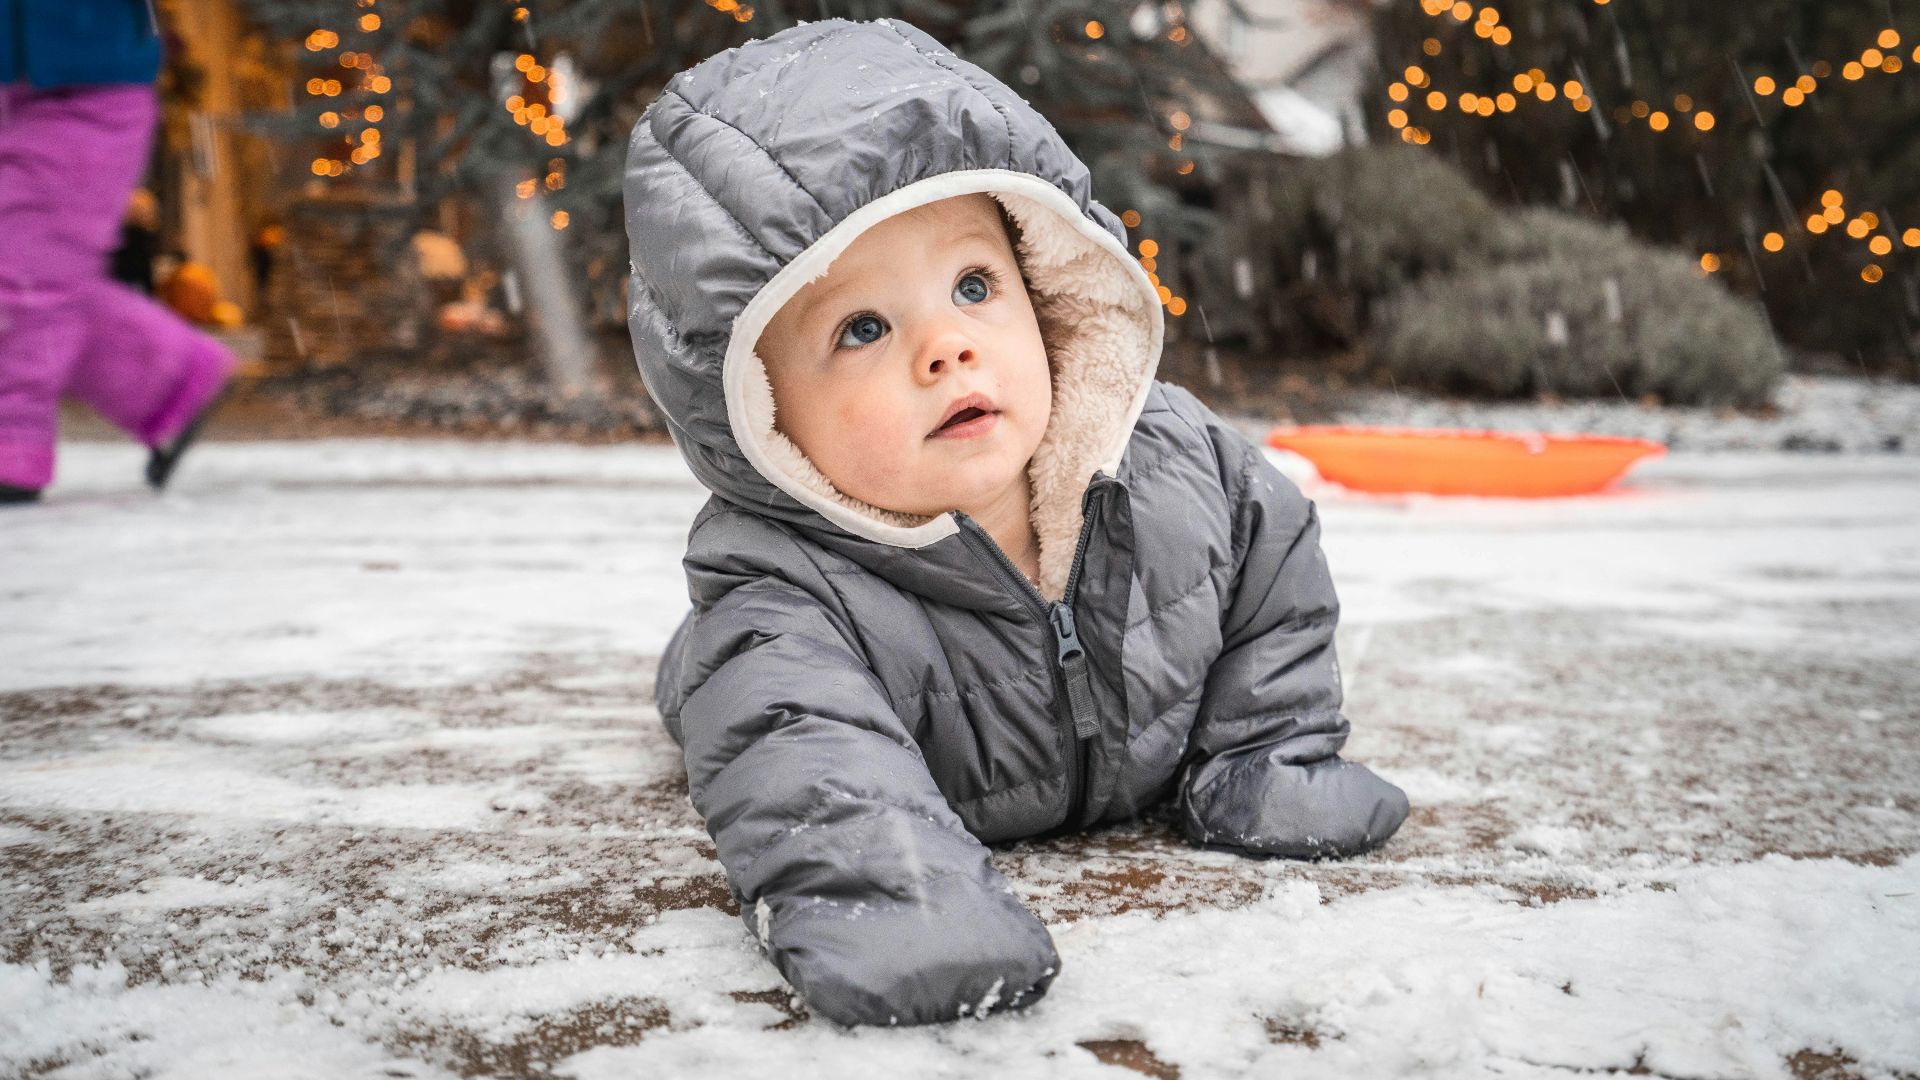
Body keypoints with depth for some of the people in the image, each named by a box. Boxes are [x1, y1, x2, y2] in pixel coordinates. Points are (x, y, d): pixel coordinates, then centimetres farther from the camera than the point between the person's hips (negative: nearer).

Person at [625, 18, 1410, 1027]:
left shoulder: (1177, 464, -29)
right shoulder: (785, 599, -42)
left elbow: (1274, 544, -9)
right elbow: (805, 762, -60)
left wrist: (1265, 756, -10)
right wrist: (891, 894, -81)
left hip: (1155, 779, 3)